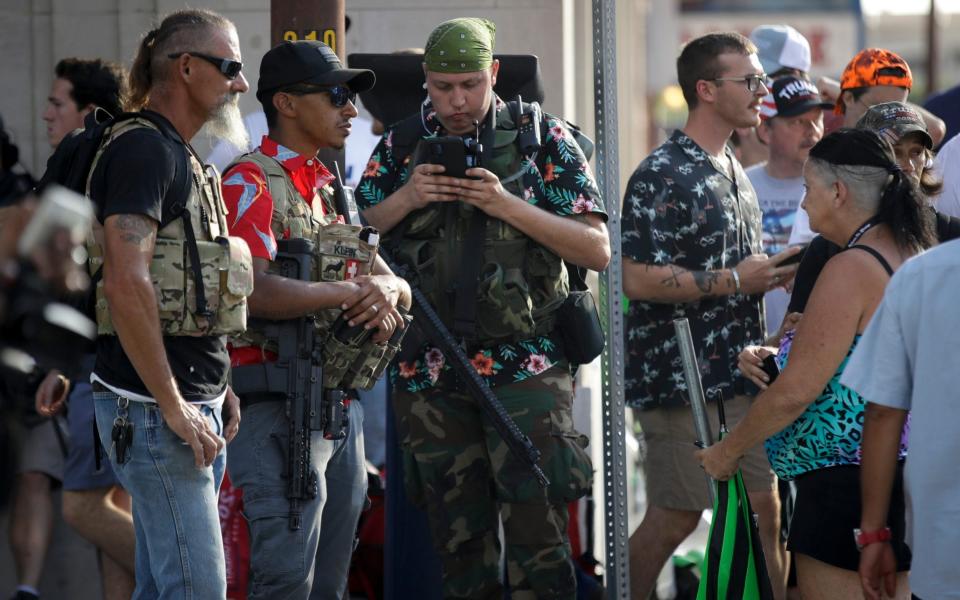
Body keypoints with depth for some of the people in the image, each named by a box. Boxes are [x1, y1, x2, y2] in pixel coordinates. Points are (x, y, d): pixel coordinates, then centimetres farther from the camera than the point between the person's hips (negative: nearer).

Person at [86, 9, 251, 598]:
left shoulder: (180, 155, 18)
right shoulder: (143, 147, -13)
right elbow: (126, 285, -23)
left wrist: (218, 389, 15)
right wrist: (174, 408, -20)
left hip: (193, 403, 10)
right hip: (152, 409, -10)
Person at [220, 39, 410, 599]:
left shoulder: (332, 190, 19)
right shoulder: (250, 184, -8)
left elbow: (398, 284, 16)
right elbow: (255, 290, -24)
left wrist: (386, 290, -9)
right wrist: (350, 292, -16)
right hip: (278, 409, -9)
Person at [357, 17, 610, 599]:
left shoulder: (544, 137, 2)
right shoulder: (400, 146, 9)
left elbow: (597, 250, -3)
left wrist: (509, 205, -14)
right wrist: (405, 198, -9)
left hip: (525, 369, -3)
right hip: (430, 374, 3)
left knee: (537, 537, -10)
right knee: (460, 544, 7)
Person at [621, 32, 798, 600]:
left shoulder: (734, 171, 15)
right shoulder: (663, 177, -14)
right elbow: (637, 278, -22)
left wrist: (776, 275, 8)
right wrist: (734, 281, -19)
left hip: (741, 375, 8)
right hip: (684, 377, -8)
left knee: (767, 510, 7)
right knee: (675, 516, -2)